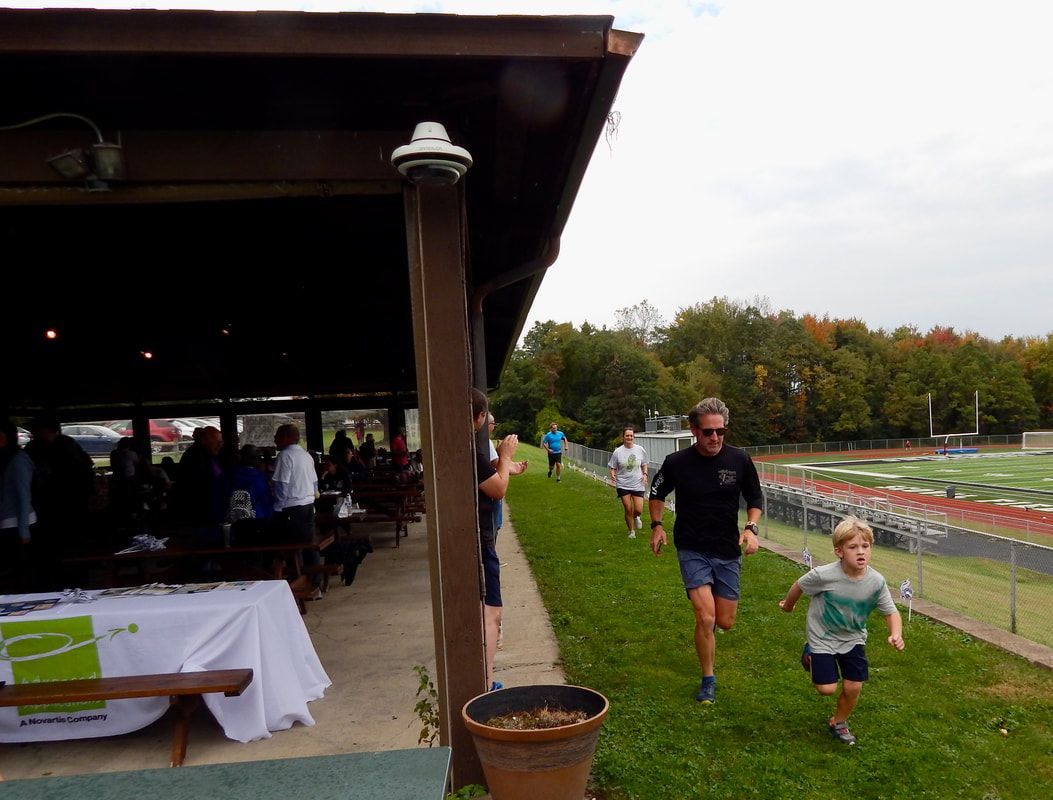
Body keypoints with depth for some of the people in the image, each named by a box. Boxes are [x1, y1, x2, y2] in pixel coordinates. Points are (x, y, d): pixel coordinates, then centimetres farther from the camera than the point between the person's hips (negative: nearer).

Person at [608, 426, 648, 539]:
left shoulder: (640, 450, 0)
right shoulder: (618, 452, -6)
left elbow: (644, 464, 14)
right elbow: (612, 467, 1)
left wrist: (645, 474, -2)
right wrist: (612, 474, -20)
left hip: (637, 484, 1)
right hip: (623, 485, -1)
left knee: (639, 510, -4)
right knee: (628, 509, 0)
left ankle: (635, 517, 35)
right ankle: (631, 531, 23)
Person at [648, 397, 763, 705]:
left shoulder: (739, 460, -7)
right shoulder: (676, 462, -10)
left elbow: (755, 499, 7)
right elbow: (657, 493, 9)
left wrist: (751, 528, -9)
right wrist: (656, 525, -3)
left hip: (728, 551, 2)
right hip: (692, 550, -2)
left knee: (725, 622, 8)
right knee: (706, 617, -14)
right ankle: (708, 680, 9)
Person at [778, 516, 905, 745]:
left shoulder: (876, 581, -21)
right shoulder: (823, 575, -31)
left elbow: (891, 612, -8)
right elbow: (799, 586, -11)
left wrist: (896, 634, -29)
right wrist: (787, 606, 8)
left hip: (853, 639, 3)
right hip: (823, 638, -3)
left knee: (854, 687, 1)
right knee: (827, 689, -4)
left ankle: (838, 722, 32)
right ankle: (811, 655, 28)